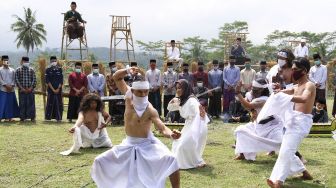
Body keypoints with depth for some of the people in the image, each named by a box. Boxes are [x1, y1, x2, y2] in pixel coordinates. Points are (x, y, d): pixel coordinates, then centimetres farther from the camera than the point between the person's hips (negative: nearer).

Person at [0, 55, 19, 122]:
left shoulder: (12, 70, 13)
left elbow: (14, 79, 8)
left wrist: (11, 86, -8)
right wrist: (6, 85, -13)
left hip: (11, 89, 3)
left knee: (11, 103, 4)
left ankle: (10, 117, 10)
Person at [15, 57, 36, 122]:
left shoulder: (31, 70, 9)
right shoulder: (18, 70, 6)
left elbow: (34, 80, 4)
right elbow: (16, 80, -1)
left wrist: (31, 88, -8)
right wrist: (22, 88, -10)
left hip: (30, 90, 1)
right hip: (22, 90, 0)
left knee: (31, 103, 0)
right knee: (22, 104, 1)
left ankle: (32, 117, 4)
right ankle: (22, 117, 6)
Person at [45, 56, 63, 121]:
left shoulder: (59, 69, 8)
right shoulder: (48, 70, 2)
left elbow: (61, 80, 5)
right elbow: (47, 80, -3)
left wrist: (58, 88, -7)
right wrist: (53, 89, -10)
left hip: (58, 89, 2)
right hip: (51, 89, -2)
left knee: (59, 103, 0)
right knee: (50, 103, -1)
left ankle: (58, 117, 4)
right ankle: (48, 117, 6)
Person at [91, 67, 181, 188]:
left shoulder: (150, 110, -23)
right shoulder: (129, 98, -10)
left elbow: (163, 129, -32)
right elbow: (116, 77, -4)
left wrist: (171, 134, -55)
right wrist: (127, 71, -24)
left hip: (147, 144, -5)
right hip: (128, 145, 5)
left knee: (170, 159, -29)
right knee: (100, 161, 3)